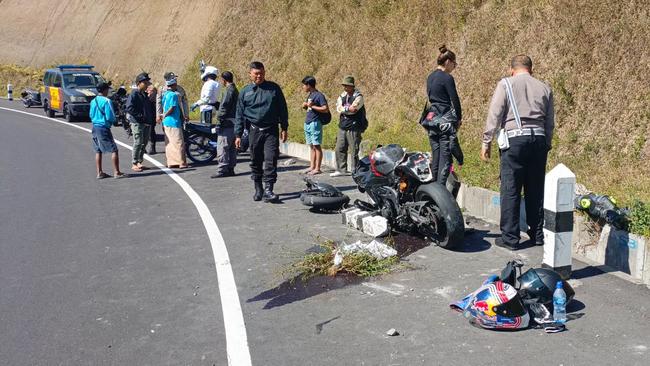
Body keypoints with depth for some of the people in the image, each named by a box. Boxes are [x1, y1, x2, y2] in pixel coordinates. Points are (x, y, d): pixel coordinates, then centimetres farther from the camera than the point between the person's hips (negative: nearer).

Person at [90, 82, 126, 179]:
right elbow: (110, 117, -17)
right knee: (114, 149, -2)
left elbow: (91, 115, 16)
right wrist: (113, 120, 3)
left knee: (98, 151, 12)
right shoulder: (106, 101, -14)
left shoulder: (93, 101, 9)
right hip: (104, 128, -8)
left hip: (95, 127, 8)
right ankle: (116, 172, -4)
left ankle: (99, 173, 15)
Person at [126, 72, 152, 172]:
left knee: (144, 143, 10)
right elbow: (129, 108, -19)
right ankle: (134, 164, -1)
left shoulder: (145, 94, 16)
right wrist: (141, 116, -19)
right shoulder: (134, 94, -9)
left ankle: (139, 162, 19)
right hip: (137, 123, -8)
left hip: (146, 123, 8)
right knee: (138, 143, -8)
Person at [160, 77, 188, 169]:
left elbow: (164, 107, 15)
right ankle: (181, 163, -2)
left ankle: (171, 162, 15)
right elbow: (172, 108, -18)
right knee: (178, 143, -4)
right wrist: (165, 115, -5)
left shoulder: (165, 95, 12)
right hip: (173, 122, -9)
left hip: (166, 122, 9)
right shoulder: (174, 95, -14)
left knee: (169, 143, 11)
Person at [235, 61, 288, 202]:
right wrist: (238, 135, 4)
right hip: (254, 131, 2)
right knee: (256, 161, 9)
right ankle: (258, 189, 23)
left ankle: (268, 190, -11)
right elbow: (239, 115, 9)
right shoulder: (245, 92, 6)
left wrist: (284, 128, 4)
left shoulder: (274, 88, 3)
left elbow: (282, 109, 8)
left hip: (271, 131, -2)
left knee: (271, 159, -11)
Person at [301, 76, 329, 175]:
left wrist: (312, 106, -18)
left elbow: (326, 109, -17)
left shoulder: (319, 95, -11)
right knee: (311, 146, 12)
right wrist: (305, 105, 6)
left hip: (315, 123, -9)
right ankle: (312, 167, 18)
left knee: (316, 146, -5)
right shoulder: (310, 95, 15)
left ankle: (317, 168, -2)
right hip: (307, 123, 9)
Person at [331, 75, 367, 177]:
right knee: (340, 149, 9)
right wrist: (349, 109, -12)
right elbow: (339, 108, 0)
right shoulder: (342, 96, 13)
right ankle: (341, 170, 18)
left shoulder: (358, 96, -7)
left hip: (354, 127, -7)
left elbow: (353, 109, -19)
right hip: (342, 126, 7)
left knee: (354, 150, -4)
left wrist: (344, 108, -6)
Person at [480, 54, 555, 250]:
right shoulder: (545, 88, 15)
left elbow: (494, 115, -3)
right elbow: (550, 122, 17)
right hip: (539, 139, 4)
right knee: (536, 190, 12)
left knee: (510, 190, 0)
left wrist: (486, 142, 2)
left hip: (515, 140, -4)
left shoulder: (506, 84, 3)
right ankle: (537, 235, 19)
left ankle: (510, 237, 1)